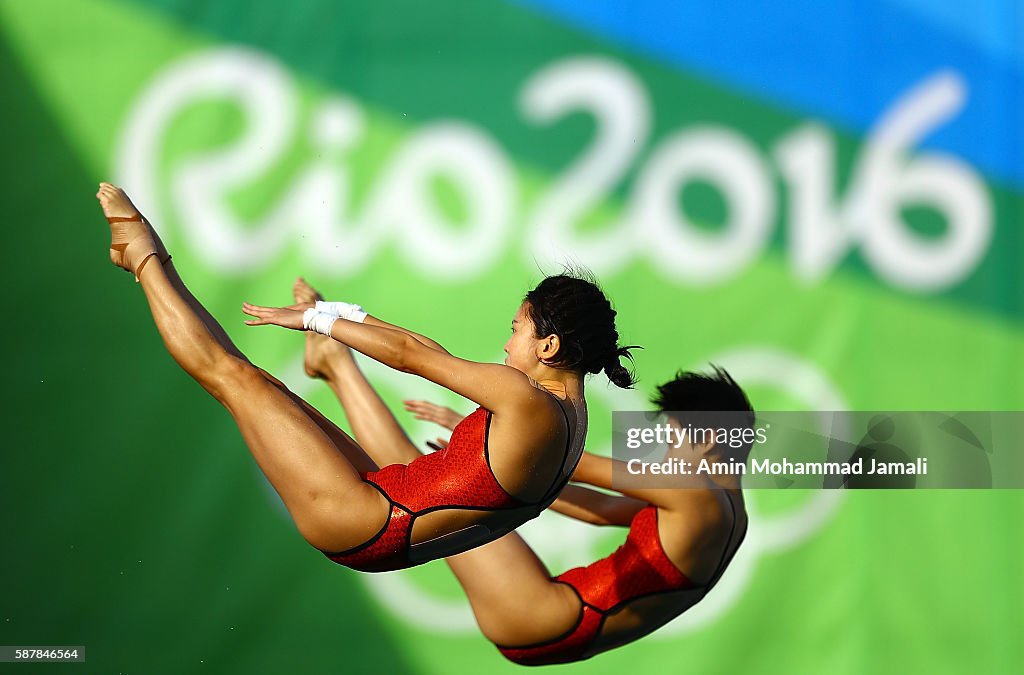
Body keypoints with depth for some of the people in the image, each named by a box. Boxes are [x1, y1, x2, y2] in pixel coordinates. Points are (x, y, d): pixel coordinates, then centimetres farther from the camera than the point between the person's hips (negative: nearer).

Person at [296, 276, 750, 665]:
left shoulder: (700, 497, -14)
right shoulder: (731, 512, 15)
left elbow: (573, 464, -8)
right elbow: (601, 508, 20)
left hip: (543, 624, -9)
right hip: (553, 630, 9)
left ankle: (335, 360, 9)